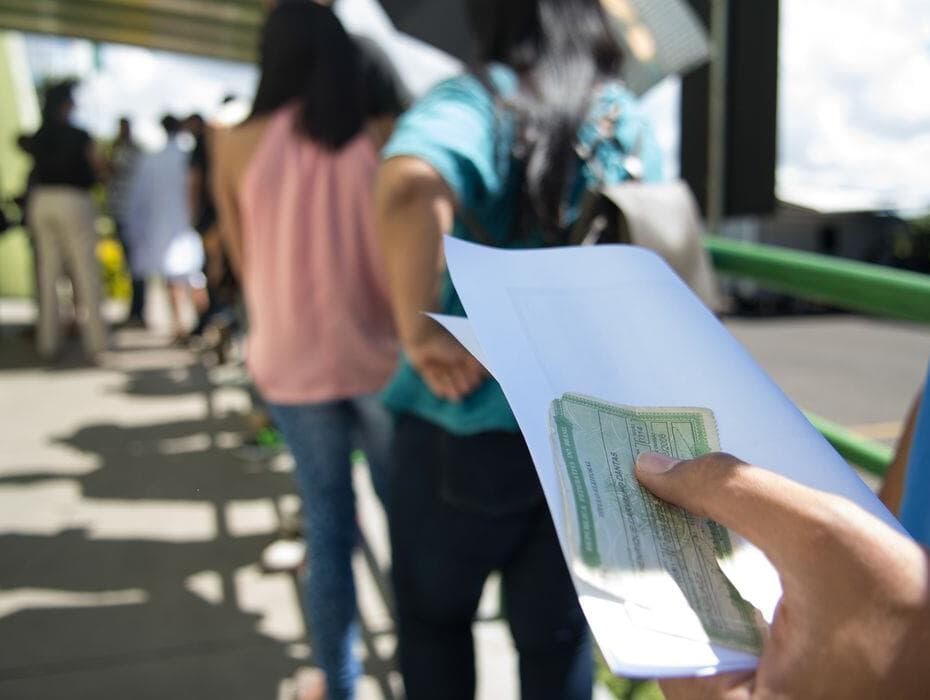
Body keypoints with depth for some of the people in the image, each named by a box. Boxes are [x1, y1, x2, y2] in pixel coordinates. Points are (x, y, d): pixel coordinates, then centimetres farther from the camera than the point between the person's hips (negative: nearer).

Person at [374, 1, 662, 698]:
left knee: (434, 616, 22)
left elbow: (411, 188, -33)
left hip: (470, 420, -4)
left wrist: (419, 332, -23)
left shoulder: (474, 102, -10)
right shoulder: (631, 119, 6)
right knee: (558, 632, 21)